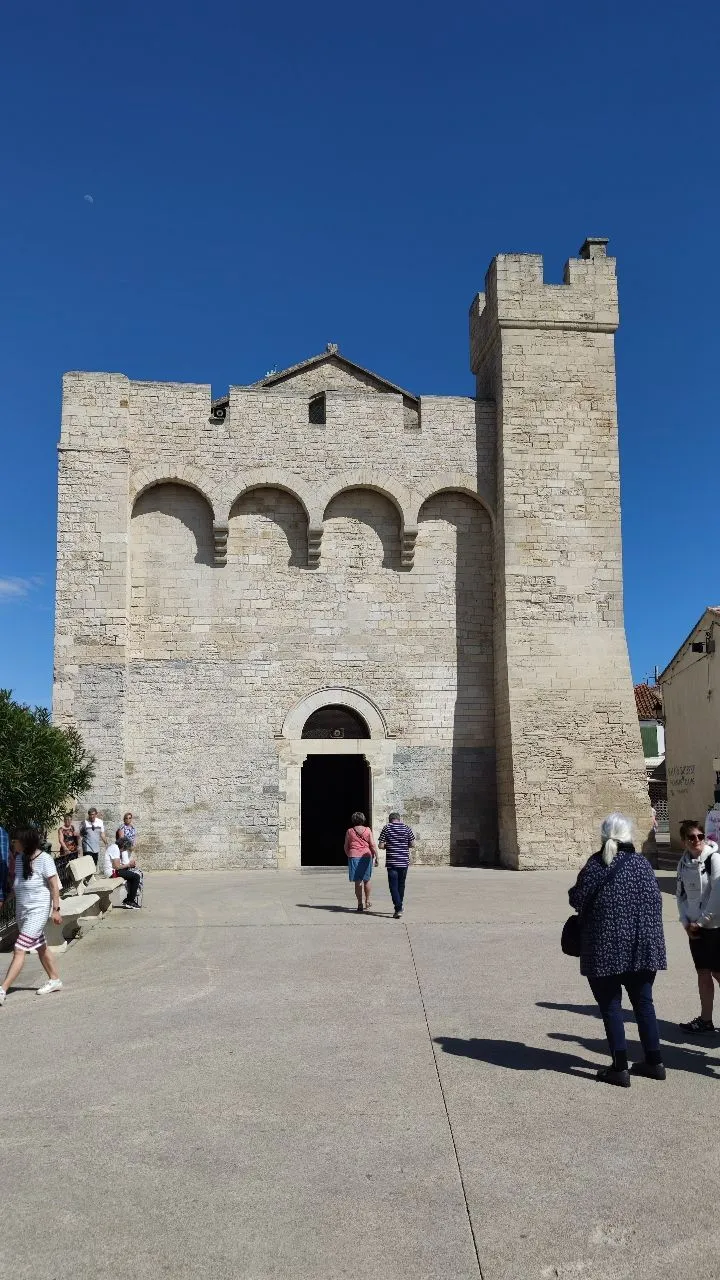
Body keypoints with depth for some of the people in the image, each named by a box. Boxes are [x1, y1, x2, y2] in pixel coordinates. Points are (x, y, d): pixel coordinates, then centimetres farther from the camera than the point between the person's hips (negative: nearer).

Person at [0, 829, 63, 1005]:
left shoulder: (44, 859, -17)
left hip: (38, 910, -8)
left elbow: (54, 885, -14)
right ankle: (54, 980, 31)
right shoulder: (19, 858, 3)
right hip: (22, 909, 8)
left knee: (19, 949, -11)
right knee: (40, 947, 18)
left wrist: (56, 909, -16)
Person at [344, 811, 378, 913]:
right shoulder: (367, 830, 2)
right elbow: (373, 845, -4)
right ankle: (367, 901, 26)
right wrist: (376, 857, -1)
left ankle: (360, 904, -2)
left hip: (354, 856, -1)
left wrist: (348, 856, 22)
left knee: (357, 881, 1)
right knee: (366, 880, 17)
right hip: (366, 856, 1)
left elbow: (346, 847, 7)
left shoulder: (349, 831, 3)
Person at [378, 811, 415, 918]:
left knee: (393, 886, -2)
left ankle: (398, 909, -13)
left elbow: (381, 845, -6)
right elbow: (412, 844, 3)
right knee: (401, 885, 17)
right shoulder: (406, 829, 2)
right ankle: (399, 907, 27)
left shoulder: (386, 828, -4)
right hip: (404, 861, 3)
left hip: (391, 862, -3)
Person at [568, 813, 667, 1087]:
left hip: (605, 946, -3)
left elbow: (578, 899, -9)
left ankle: (620, 1068, 9)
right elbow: (655, 902, -1)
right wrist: (652, 939, 12)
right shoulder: (641, 863, -2)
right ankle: (654, 1062, 23)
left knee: (611, 1005, 7)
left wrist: (574, 890, 13)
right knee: (643, 1002, 17)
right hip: (641, 947, 4)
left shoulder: (595, 864, -9)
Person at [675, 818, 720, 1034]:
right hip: (695, 927, 6)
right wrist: (686, 922, -1)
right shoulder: (683, 863, 5)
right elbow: (681, 895, 11)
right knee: (703, 973, 12)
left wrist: (700, 921, -12)